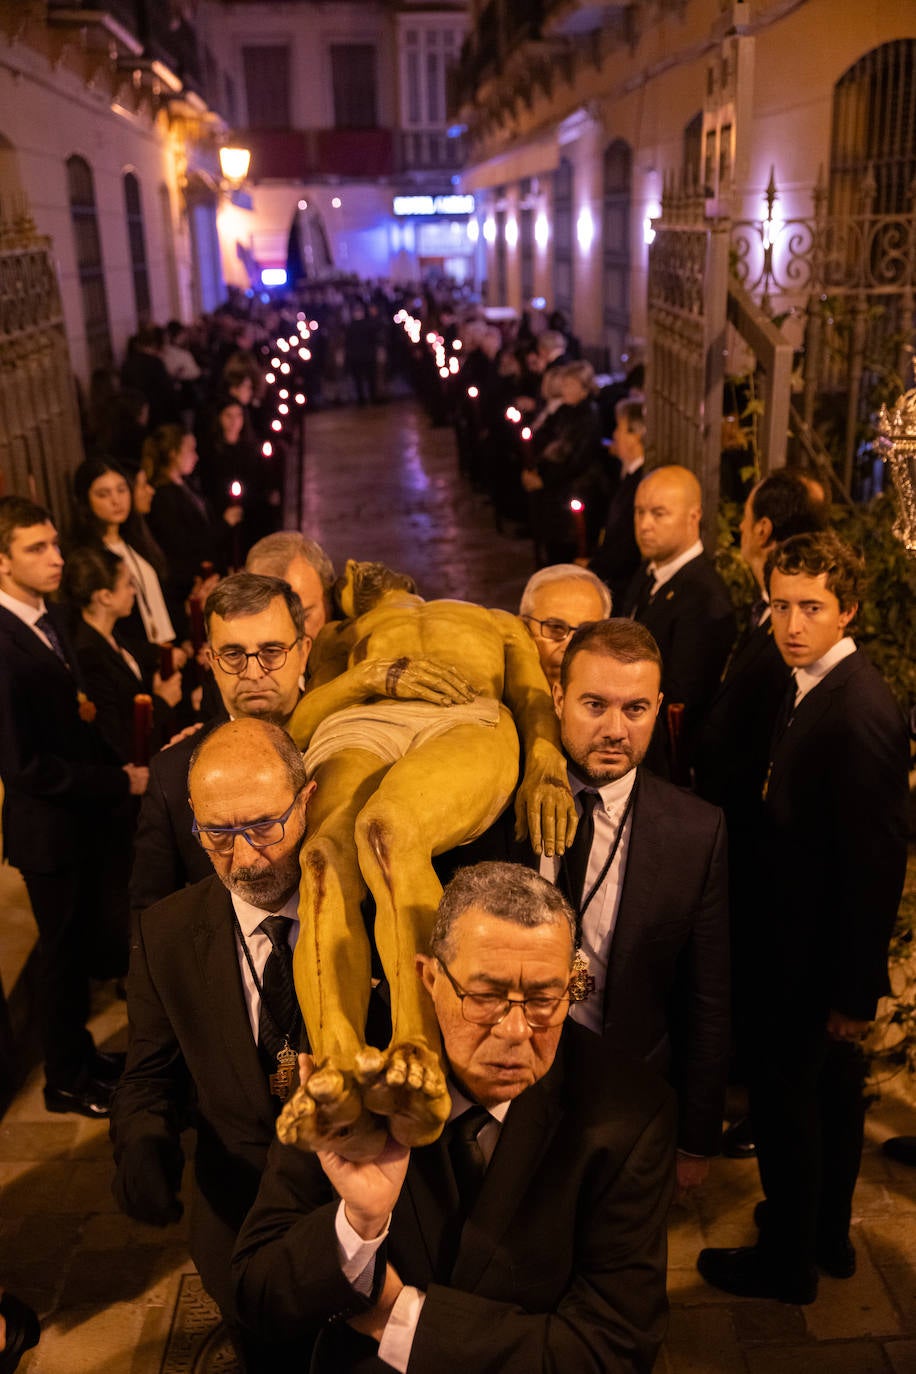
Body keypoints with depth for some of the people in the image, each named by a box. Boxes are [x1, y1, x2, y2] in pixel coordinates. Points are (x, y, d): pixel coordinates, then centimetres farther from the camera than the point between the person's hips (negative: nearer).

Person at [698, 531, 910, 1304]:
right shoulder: (817, 686, 2)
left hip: (819, 951, -9)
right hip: (820, 940, 9)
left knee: (784, 1095, 8)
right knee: (830, 1089, 23)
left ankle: (787, 1261, 29)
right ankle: (828, 1233, 43)